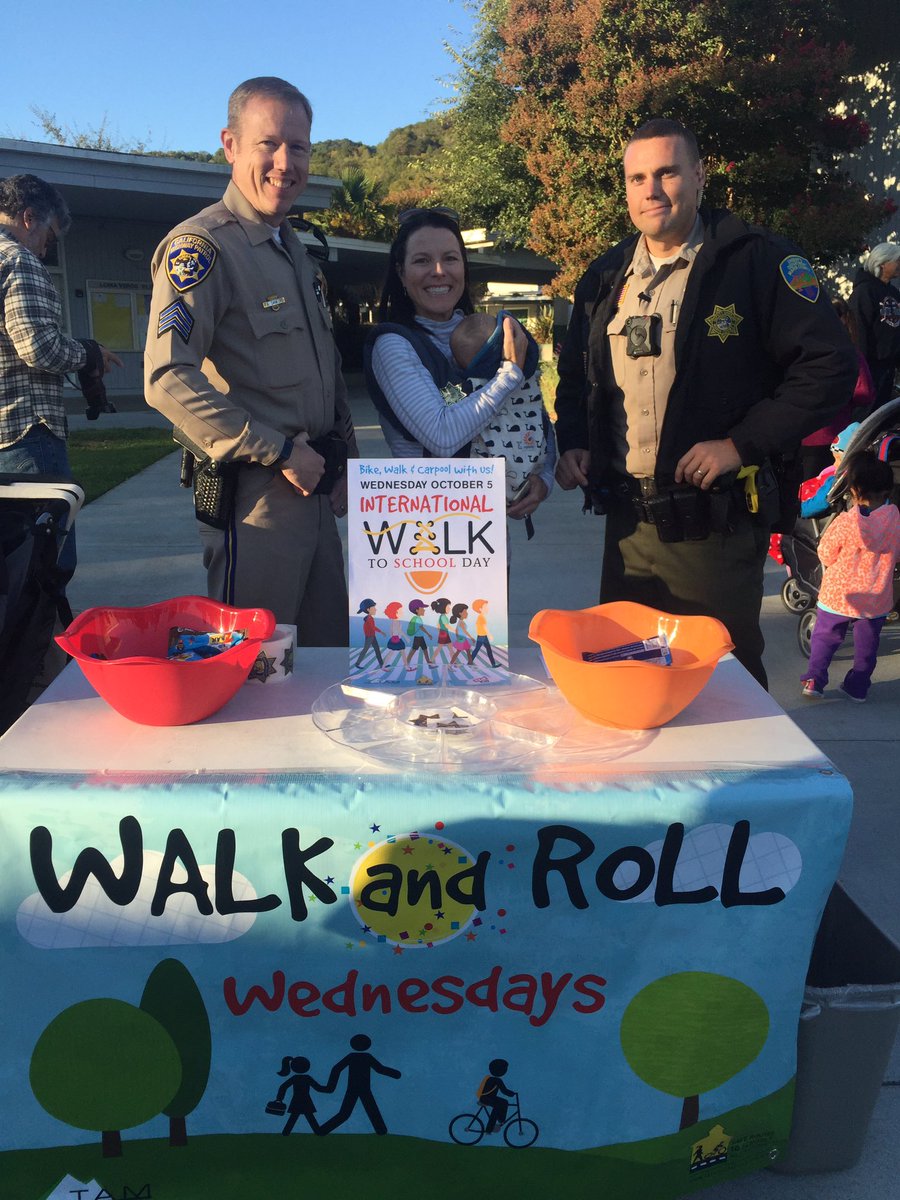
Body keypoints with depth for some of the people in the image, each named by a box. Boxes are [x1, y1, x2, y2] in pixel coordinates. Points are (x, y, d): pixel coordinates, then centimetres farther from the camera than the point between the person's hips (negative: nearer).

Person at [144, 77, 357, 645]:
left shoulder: (296, 249, 16)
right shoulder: (201, 246, -12)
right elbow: (169, 380, -24)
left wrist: (343, 459, 14)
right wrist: (278, 452, -20)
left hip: (314, 490, 9)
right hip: (254, 498, -8)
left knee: (330, 654, 15)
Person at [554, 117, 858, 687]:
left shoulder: (758, 260, -7)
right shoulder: (605, 278, 11)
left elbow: (831, 364, -12)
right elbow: (575, 376, 23)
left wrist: (742, 444, -18)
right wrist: (572, 443, 5)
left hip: (715, 527, -5)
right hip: (627, 521, 6)